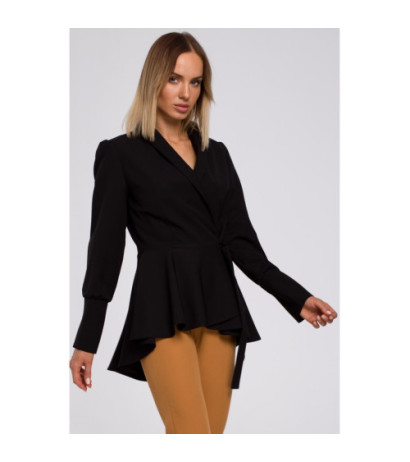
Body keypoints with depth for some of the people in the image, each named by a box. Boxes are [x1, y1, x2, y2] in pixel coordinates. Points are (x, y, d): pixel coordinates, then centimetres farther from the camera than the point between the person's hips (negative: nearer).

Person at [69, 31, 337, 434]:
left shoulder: (216, 155, 17)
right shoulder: (121, 154, 4)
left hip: (219, 306, 5)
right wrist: (87, 340, -2)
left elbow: (240, 240, 11)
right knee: (193, 433, -17)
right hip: (163, 307, -5)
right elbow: (106, 245, 0)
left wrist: (296, 297, 0)